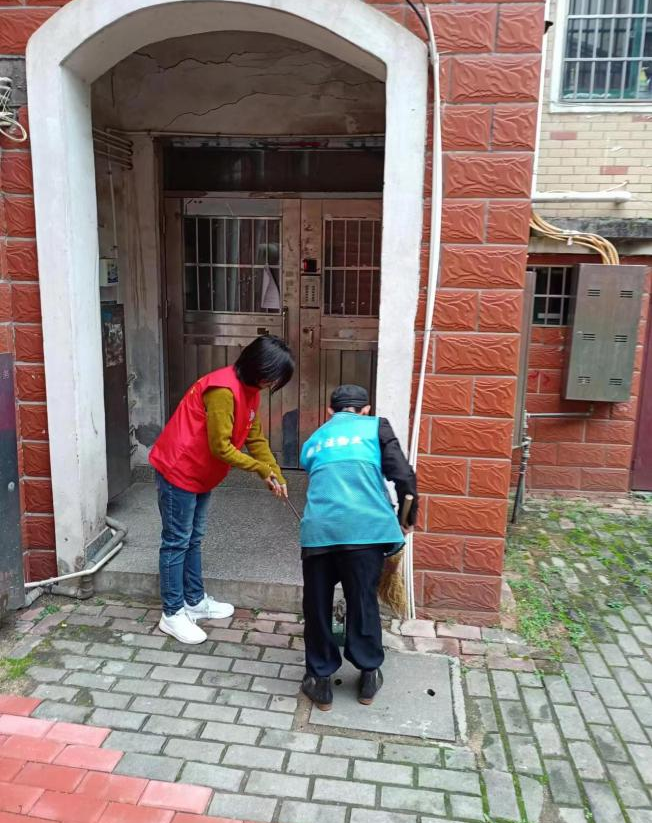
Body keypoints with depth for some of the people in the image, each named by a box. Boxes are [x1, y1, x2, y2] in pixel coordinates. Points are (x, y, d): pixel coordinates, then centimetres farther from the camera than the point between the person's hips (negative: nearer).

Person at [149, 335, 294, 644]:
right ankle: (172, 614, 12)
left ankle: (196, 602, 30)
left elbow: (256, 438, 8)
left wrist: (276, 475, 0)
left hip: (200, 474, 10)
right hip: (178, 470, -9)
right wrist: (261, 469, -17)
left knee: (193, 539, 18)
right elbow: (220, 447, -25)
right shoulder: (223, 390, -27)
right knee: (177, 542, 0)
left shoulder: (249, 390, 4)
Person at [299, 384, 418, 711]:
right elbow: (403, 475, 6)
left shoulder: (313, 440, 27)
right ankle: (369, 675, 32)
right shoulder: (376, 426, 16)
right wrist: (408, 518, 21)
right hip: (365, 526, -1)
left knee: (318, 606, 17)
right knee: (363, 601, 15)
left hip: (318, 528, 2)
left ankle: (320, 680, 28)